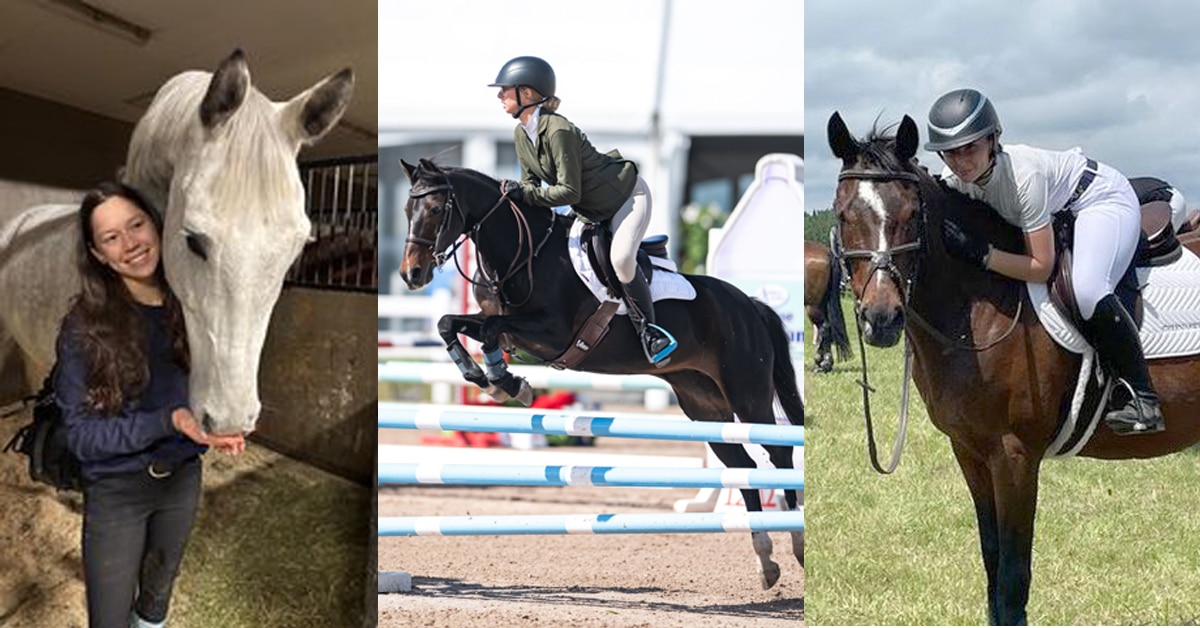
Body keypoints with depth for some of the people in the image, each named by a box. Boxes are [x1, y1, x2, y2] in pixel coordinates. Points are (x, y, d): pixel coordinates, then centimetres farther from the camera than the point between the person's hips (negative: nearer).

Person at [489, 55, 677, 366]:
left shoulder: (558, 131, -32)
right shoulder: (521, 134, -4)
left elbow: (569, 191, -31)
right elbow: (531, 181, 2)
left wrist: (526, 194, -33)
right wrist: (516, 193, -20)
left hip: (627, 195, -10)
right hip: (592, 211, 10)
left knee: (620, 258, -30)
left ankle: (648, 327, -15)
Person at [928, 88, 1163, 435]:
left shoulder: (1022, 174, -38)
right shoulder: (953, 181, -19)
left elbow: (1041, 267, -34)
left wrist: (981, 253, -43)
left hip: (1102, 198, -8)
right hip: (1057, 212, 8)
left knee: (1086, 290, -34)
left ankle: (1141, 396, -21)